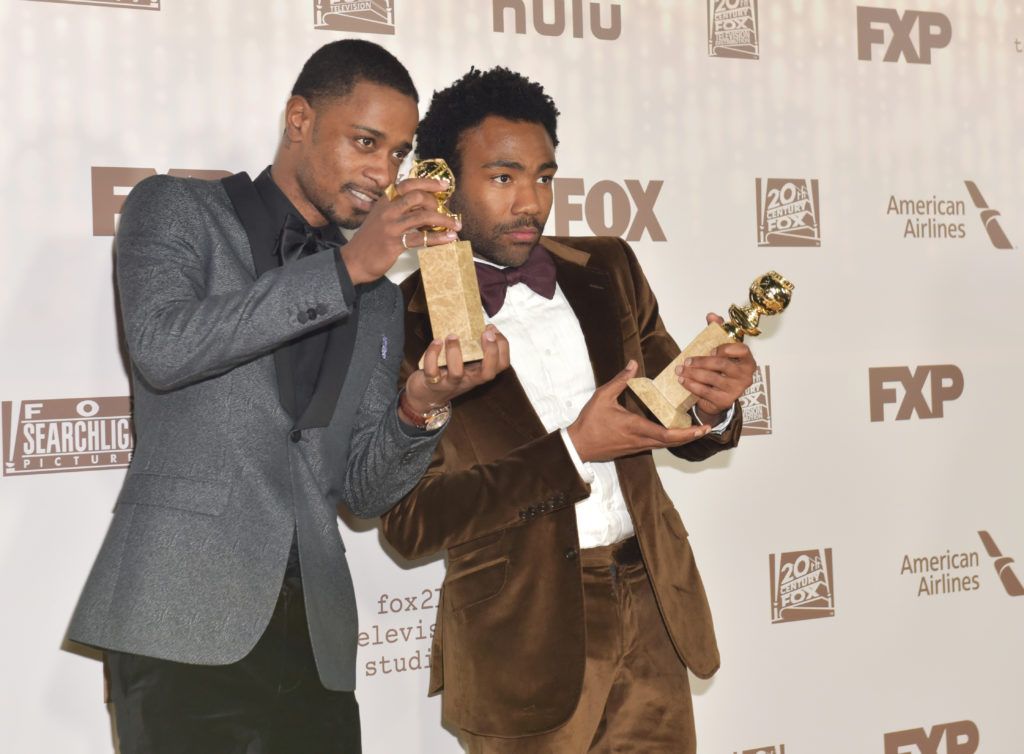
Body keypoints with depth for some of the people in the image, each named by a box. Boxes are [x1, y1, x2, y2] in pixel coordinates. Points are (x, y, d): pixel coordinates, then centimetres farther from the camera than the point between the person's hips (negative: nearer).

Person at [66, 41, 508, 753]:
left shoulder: (379, 299, 18)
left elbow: (365, 490, 12)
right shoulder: (177, 208, 6)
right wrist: (345, 266, -16)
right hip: (187, 616, -4)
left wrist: (422, 406, -8)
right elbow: (162, 347, -14)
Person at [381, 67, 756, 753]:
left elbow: (672, 426, 13)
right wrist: (573, 451, -19)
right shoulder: (405, 323, -9)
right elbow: (410, 519, -13)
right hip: (525, 641, -4)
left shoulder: (608, 270, 5)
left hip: (651, 614, 4)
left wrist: (713, 407, -11)